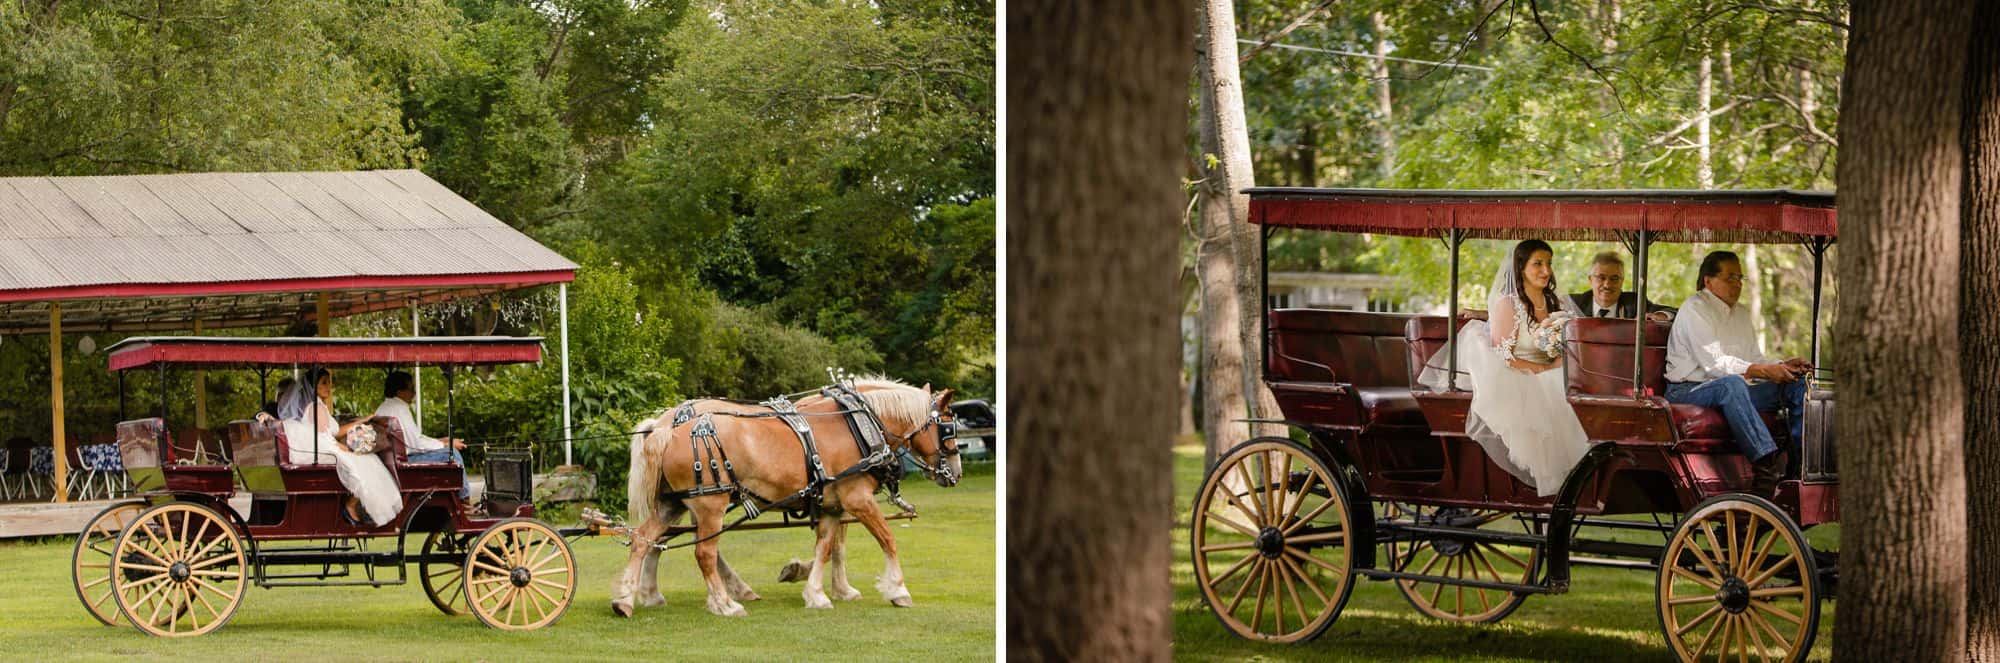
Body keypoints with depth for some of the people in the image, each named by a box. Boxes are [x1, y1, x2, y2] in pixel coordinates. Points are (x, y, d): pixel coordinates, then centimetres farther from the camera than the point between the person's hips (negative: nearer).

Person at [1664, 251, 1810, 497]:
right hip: (1687, 391, -8)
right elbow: (1713, 363, -19)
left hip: (1729, 391, 8)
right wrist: (1763, 371, -25)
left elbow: (1754, 359, 15)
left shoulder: (1741, 314, 21)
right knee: (1731, 384, -41)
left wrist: (1782, 367, -7)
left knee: (1797, 384, -7)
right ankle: (1766, 465, -51)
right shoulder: (1695, 309, -7)